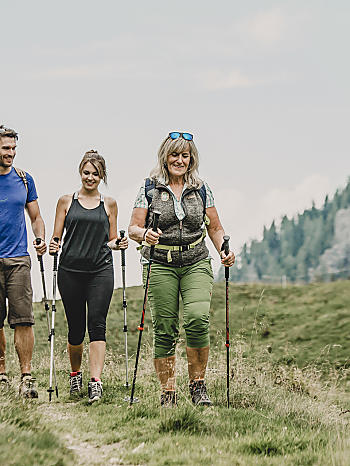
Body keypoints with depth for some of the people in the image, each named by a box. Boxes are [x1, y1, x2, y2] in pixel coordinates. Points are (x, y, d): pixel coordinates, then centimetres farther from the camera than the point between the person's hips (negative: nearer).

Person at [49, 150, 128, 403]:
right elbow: (56, 237, 10)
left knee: (97, 324, -13)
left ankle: (96, 382, -19)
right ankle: (76, 375, 29)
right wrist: (53, 246, -12)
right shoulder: (66, 201, 9)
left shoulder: (109, 204, 10)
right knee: (76, 328, 6)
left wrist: (118, 243, -6)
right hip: (70, 270, 1)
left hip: (100, 270, -1)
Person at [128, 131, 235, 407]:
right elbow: (134, 229, 2)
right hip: (160, 265, -1)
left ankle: (198, 384, -5)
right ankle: (168, 392, 9)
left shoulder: (201, 190, 9)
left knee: (198, 319, -20)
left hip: (196, 263, 1)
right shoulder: (150, 188, 4)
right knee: (164, 330, -3)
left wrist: (224, 251, -4)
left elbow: (215, 229, 15)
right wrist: (145, 234, -21)